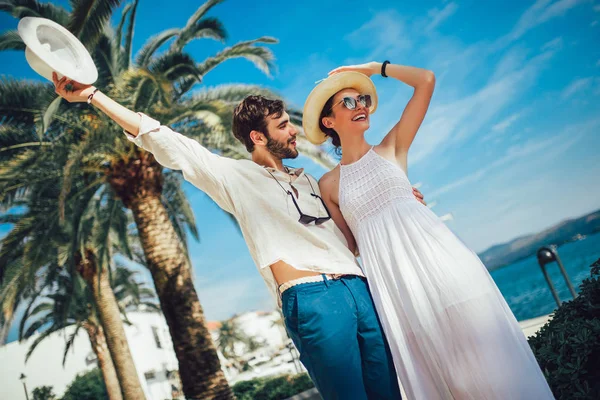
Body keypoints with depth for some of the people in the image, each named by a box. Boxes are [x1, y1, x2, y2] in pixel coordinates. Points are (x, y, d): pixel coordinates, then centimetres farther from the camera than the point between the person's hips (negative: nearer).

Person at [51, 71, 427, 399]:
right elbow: (169, 144, 1)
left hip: (361, 289, 6)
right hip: (310, 298, -6)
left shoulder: (308, 181, 24)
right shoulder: (238, 177, 6)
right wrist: (92, 95, -1)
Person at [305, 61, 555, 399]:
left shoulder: (392, 148, 9)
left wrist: (375, 67, 10)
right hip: (392, 278, 0)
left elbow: (426, 80, 5)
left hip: (436, 254, 0)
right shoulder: (329, 184, 9)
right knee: (434, 367, 5)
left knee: (484, 351, -1)